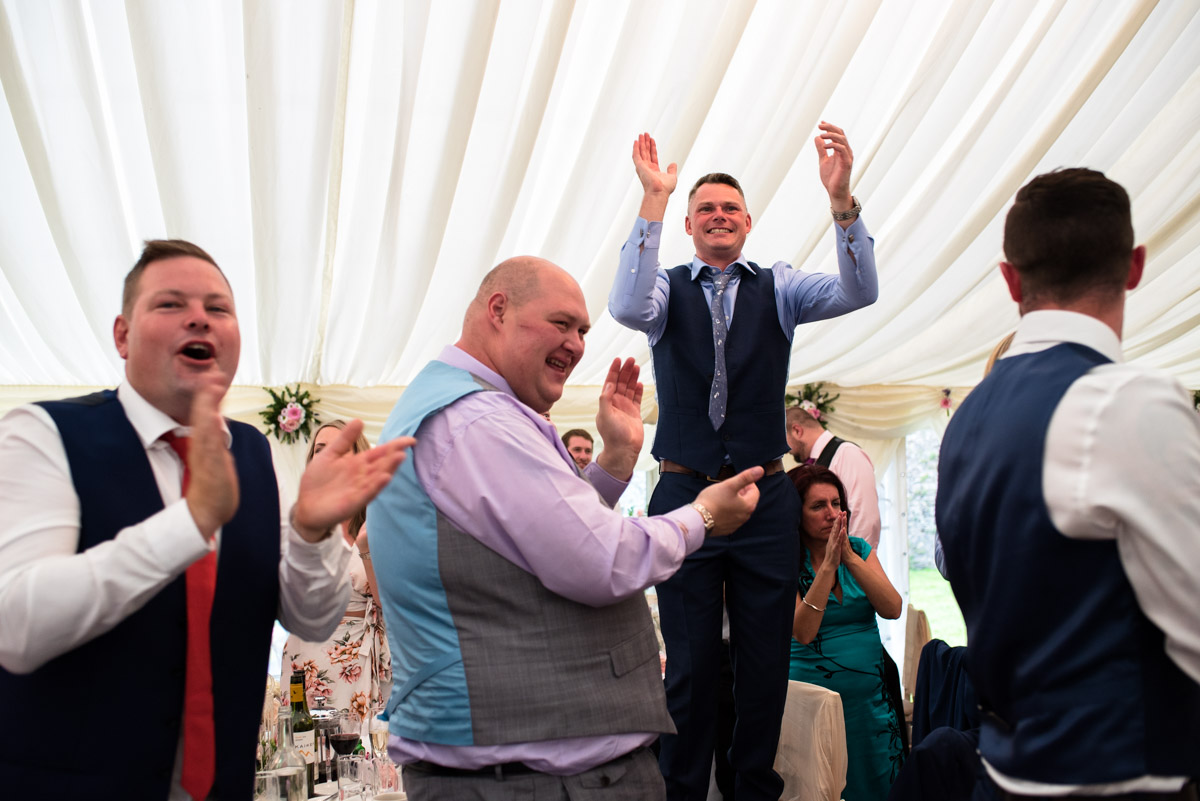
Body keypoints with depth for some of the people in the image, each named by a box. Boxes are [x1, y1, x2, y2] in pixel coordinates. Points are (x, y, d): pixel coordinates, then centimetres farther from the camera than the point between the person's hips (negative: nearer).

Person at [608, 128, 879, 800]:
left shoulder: (778, 289, 7)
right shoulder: (669, 291, 4)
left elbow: (859, 292, -9)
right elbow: (628, 307, -19)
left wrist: (841, 197, -23)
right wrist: (653, 200, -24)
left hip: (767, 499, 2)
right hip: (684, 495, -2)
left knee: (766, 661, 10)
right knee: (691, 662, 6)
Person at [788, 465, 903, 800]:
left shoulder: (860, 549, 5)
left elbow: (892, 609, -10)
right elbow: (803, 632, -20)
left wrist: (850, 557, -20)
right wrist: (828, 564, -25)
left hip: (870, 695, 4)